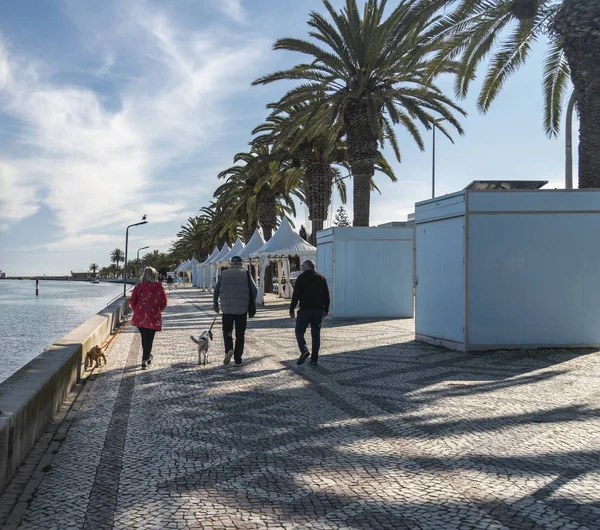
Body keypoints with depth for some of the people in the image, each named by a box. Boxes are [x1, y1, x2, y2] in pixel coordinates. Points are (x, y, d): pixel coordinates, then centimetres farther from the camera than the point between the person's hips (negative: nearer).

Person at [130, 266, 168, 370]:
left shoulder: (139, 286, -3)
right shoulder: (159, 288, -5)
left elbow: (132, 301, 0)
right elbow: (164, 303, 1)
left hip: (139, 317, 2)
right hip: (153, 317, -2)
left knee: (144, 337, 20)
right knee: (149, 339, 3)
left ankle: (148, 356, 34)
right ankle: (145, 360, -5)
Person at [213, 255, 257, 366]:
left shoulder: (224, 274, 5)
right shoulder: (246, 274, 1)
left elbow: (216, 290, 8)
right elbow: (255, 291, -4)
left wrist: (215, 304, 21)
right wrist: (251, 304, 11)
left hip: (227, 308, 0)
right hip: (242, 309, 0)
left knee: (227, 332, 13)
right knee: (240, 334, 9)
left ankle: (229, 350, -13)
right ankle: (238, 359, 8)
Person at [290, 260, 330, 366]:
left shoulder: (302, 278, -5)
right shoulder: (321, 278, 9)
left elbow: (296, 295, -9)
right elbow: (327, 295, 10)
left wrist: (292, 310, -4)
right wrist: (326, 309, 16)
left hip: (305, 310, -4)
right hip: (318, 310, 4)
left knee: (299, 331, 5)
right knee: (316, 334, 9)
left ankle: (304, 351, -17)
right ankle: (314, 358, 9)